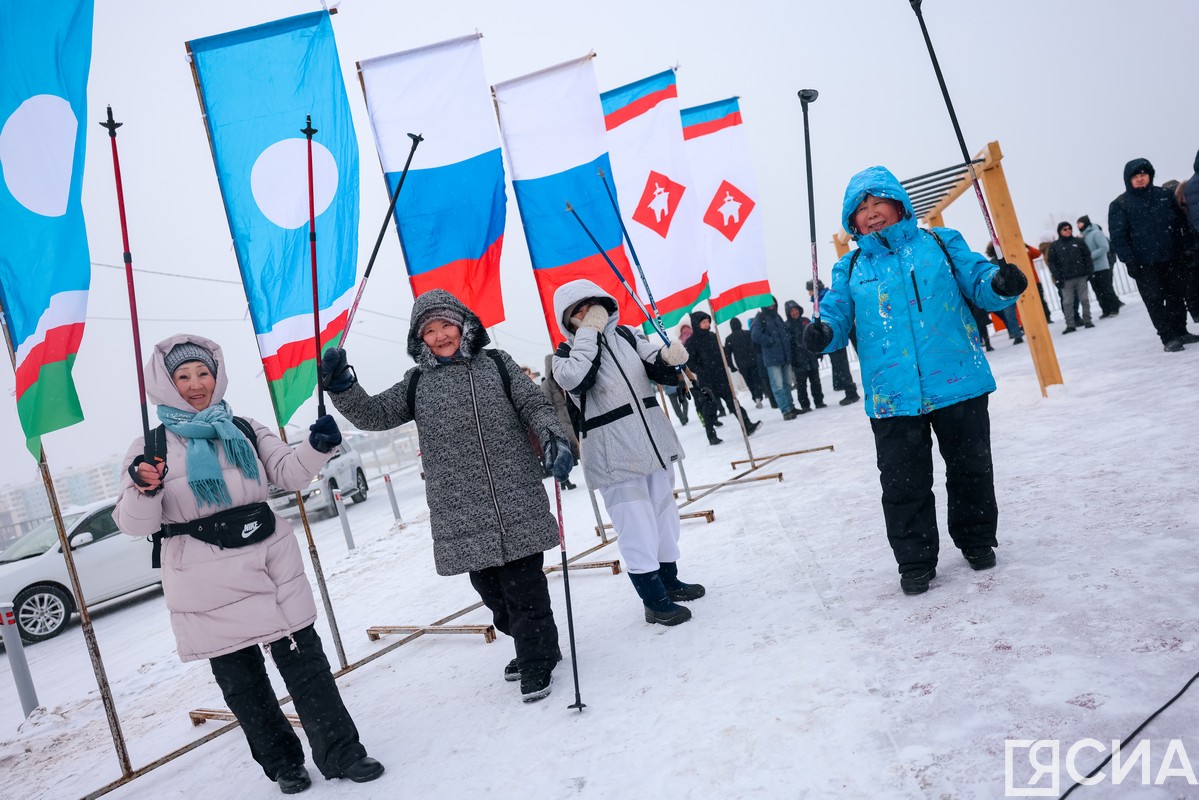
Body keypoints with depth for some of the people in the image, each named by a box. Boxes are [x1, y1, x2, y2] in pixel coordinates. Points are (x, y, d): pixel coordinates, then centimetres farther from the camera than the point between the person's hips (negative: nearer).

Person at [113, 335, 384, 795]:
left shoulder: (245, 429, 9)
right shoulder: (150, 448, 1)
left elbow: (288, 474, 7)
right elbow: (136, 524, -3)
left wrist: (316, 447, -12)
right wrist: (143, 492, -25)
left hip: (272, 566, 2)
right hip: (208, 586, -2)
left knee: (305, 663, 5)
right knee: (241, 681, 9)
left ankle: (340, 753, 17)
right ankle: (283, 764, 27)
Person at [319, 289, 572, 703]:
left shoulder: (497, 364, 7)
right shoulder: (416, 383, 11)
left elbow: (536, 406, 3)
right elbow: (374, 415, 7)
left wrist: (554, 438, -15)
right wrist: (341, 386, -10)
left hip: (517, 502, -2)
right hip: (460, 515, 3)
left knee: (524, 585, -1)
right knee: (491, 589, 10)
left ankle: (537, 660, 19)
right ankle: (537, 648, 32)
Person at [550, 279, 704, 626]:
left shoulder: (627, 335, 7)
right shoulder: (567, 353, -4)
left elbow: (660, 371, 7)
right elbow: (574, 379, -26)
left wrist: (669, 358, -16)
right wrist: (588, 332, -19)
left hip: (654, 442, 6)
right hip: (614, 457, -5)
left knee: (663, 514, 18)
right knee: (636, 527, -5)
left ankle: (669, 580, 37)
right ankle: (654, 601, 10)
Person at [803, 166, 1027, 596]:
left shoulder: (940, 243, 7)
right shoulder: (850, 269, 9)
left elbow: (978, 282, 5)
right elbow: (837, 317, 5)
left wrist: (1002, 283, -18)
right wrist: (822, 334, -18)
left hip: (958, 383, 0)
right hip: (892, 396, 0)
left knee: (971, 470, 14)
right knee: (904, 484, 5)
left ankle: (977, 540, 37)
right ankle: (915, 561, 21)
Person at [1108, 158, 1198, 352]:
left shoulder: (1165, 195, 9)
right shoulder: (1119, 205, -2)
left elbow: (1182, 221, 13)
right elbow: (1118, 236, -8)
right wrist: (1129, 261, -16)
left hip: (1173, 257, 4)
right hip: (1145, 263, -4)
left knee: (1177, 295, 10)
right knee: (1154, 300, -3)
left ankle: (1180, 331, 23)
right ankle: (1168, 337, 2)